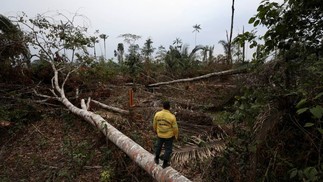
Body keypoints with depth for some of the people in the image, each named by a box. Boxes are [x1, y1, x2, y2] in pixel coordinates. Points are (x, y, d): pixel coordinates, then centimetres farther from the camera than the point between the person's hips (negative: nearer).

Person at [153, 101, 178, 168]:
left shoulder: (157, 114, -19)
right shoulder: (172, 117, -28)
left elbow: (155, 124, -3)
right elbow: (175, 128, -16)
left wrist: (155, 130, 17)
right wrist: (176, 135, 2)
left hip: (160, 134, 3)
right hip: (169, 135, -2)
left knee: (159, 145, 28)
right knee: (168, 149, 18)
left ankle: (157, 159, 45)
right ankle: (165, 164, 30)